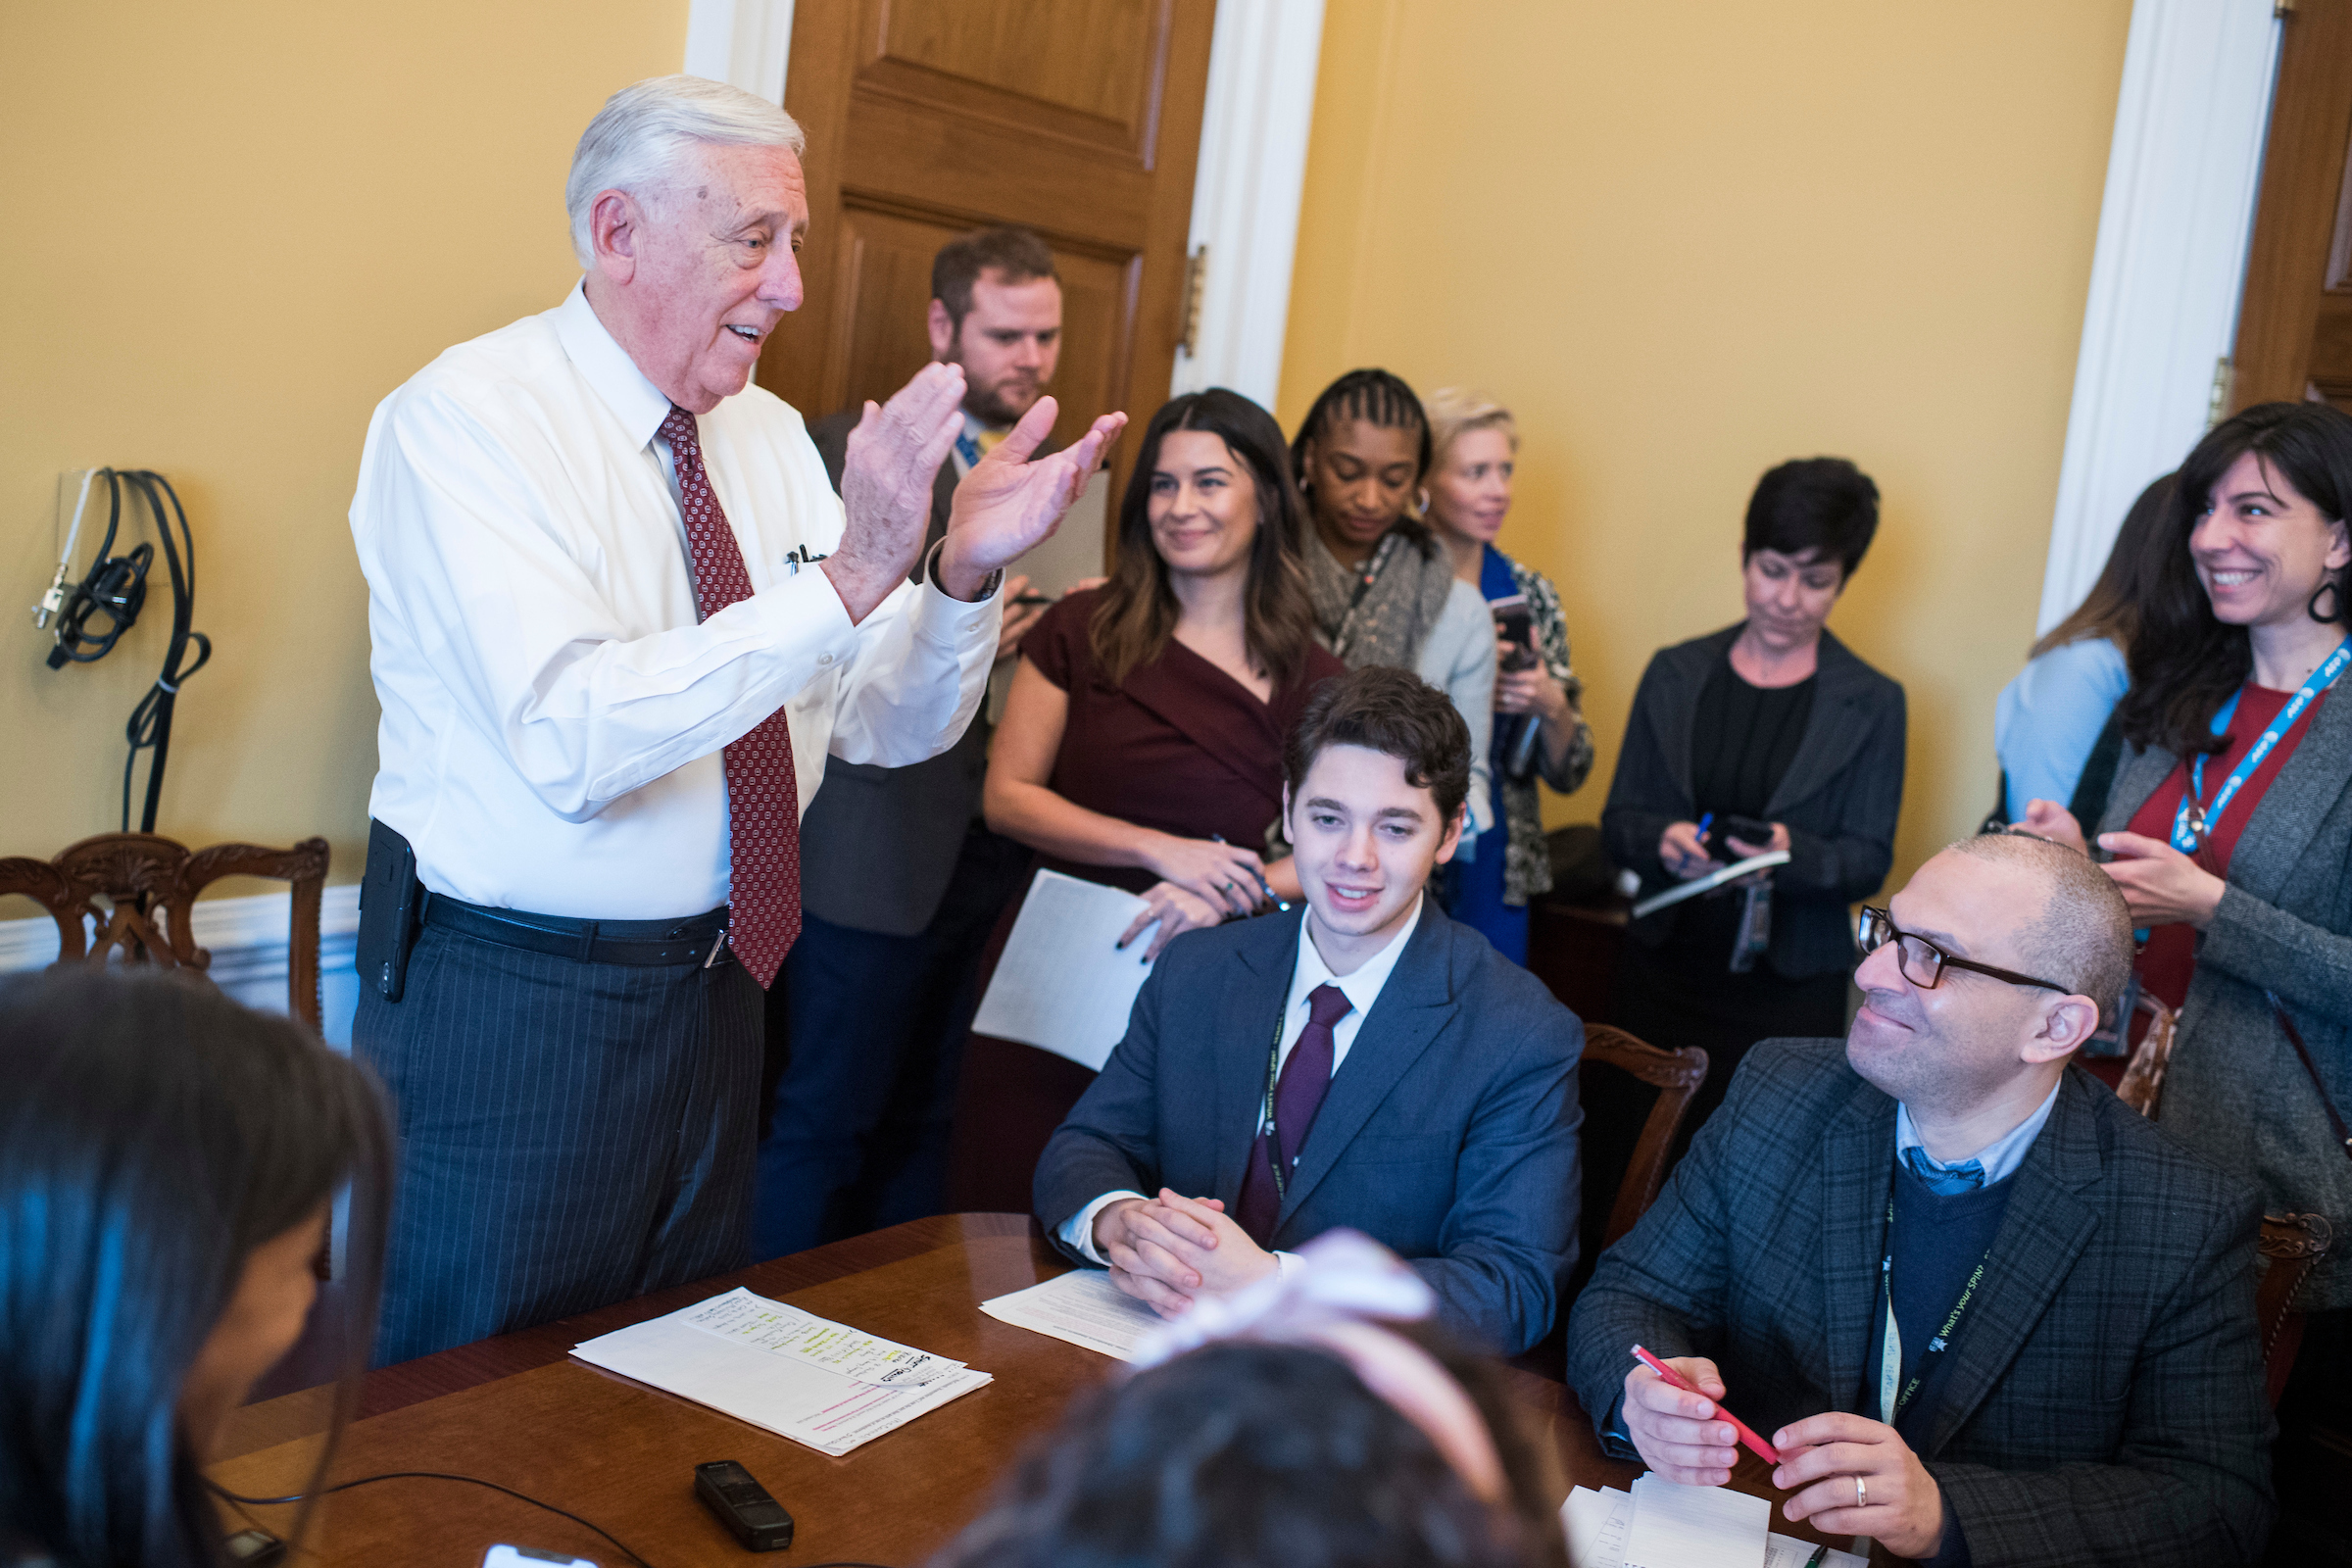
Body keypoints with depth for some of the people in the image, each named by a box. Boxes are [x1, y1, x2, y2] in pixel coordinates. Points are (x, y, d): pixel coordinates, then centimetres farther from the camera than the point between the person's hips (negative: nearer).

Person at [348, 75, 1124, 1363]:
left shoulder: (769, 435, 6)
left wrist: (965, 572, -14)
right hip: (506, 1010, -6)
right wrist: (846, 581, -33)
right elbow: (571, 739, -29)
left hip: (710, 996, 7)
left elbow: (888, 727, 5)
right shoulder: (466, 419, -15)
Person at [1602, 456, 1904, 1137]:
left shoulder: (1871, 704, 1)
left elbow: (1870, 861, -2)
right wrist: (1661, 842, -16)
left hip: (1788, 997, -2)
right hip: (1662, 972, 2)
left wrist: (1796, 855, -23)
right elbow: (1618, 820, 6)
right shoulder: (1674, 674, 6)